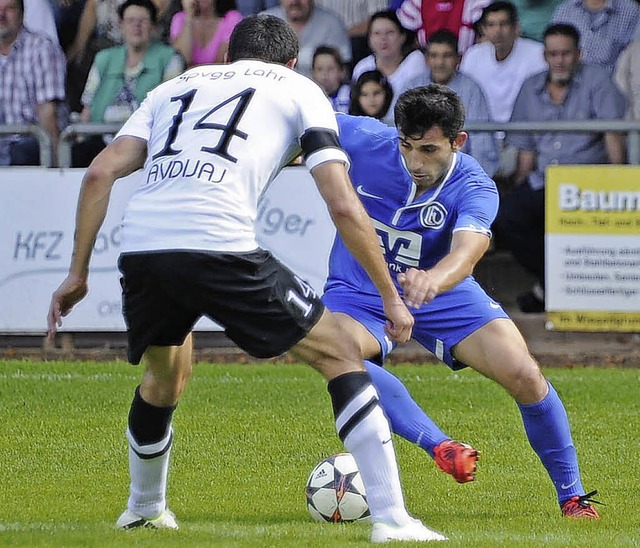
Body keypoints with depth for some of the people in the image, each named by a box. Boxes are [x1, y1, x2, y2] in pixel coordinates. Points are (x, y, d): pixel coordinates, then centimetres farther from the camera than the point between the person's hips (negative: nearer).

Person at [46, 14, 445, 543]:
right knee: (341, 355, 9)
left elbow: (100, 172, 16)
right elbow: (343, 205, 8)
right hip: (219, 247, -5)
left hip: (140, 247, 5)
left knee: (165, 376, 34)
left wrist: (78, 273, 20)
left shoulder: (178, 85, 30)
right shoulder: (300, 91, 19)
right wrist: (392, 297, 14)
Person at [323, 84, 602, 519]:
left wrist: (433, 280, -67)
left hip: (443, 295, 0)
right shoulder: (367, 142, -21)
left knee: (525, 376, -16)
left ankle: (572, 495, 4)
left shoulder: (474, 188, -25)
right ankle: (441, 447, -38)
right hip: (359, 293, 0)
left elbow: (468, 249, -46)